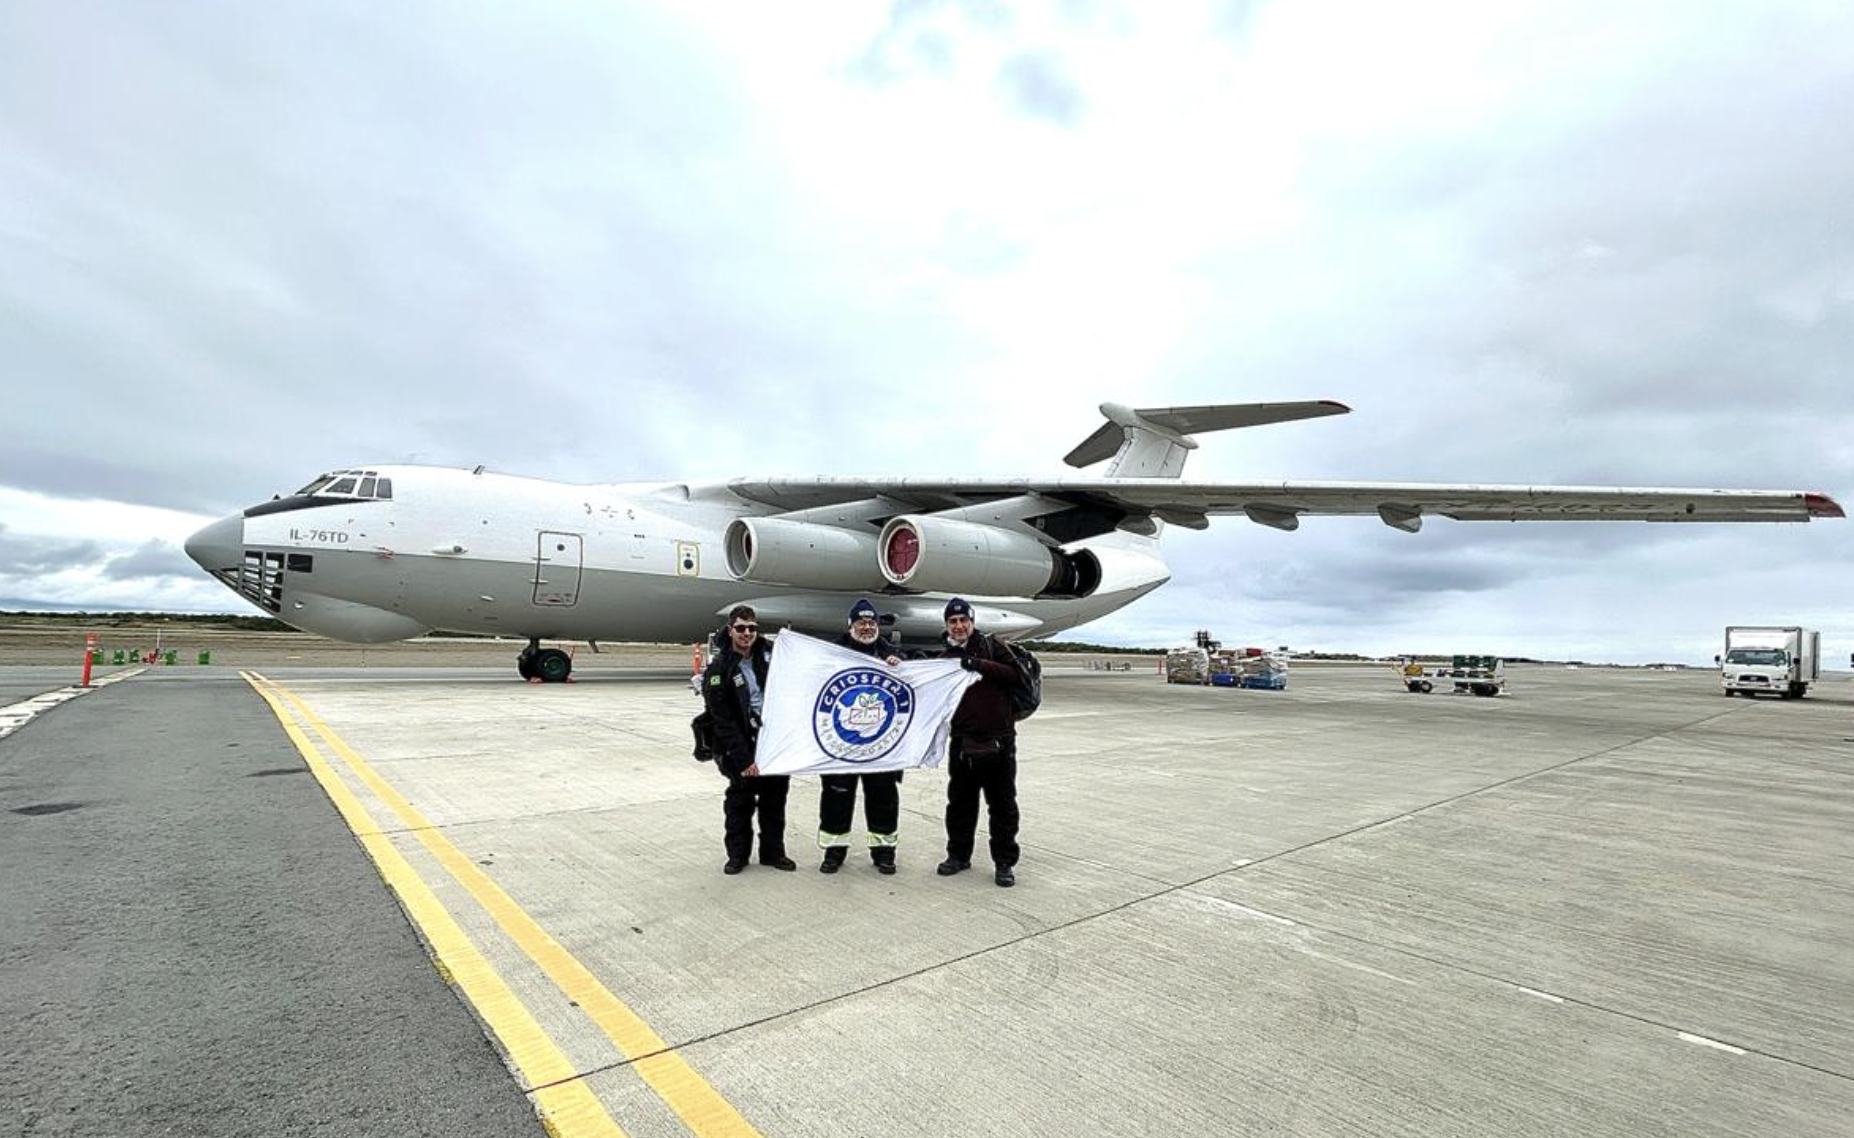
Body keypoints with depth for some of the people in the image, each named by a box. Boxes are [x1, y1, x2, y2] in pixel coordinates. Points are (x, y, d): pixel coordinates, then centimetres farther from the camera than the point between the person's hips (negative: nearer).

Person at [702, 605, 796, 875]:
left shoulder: (768, 653, 2)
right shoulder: (718, 670, -11)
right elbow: (724, 722, -14)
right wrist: (743, 760, -18)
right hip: (743, 746, -4)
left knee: (775, 799, 13)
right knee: (740, 801, 7)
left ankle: (773, 852, 27)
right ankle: (737, 854, 24)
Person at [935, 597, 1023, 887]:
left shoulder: (990, 645, 3)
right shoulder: (945, 658, 12)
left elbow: (1014, 673, -8)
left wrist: (980, 665, -18)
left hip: (998, 740, -3)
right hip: (962, 741, 3)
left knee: (1002, 804, 4)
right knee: (960, 802, 13)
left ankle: (1004, 862, 15)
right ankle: (958, 855, 28)